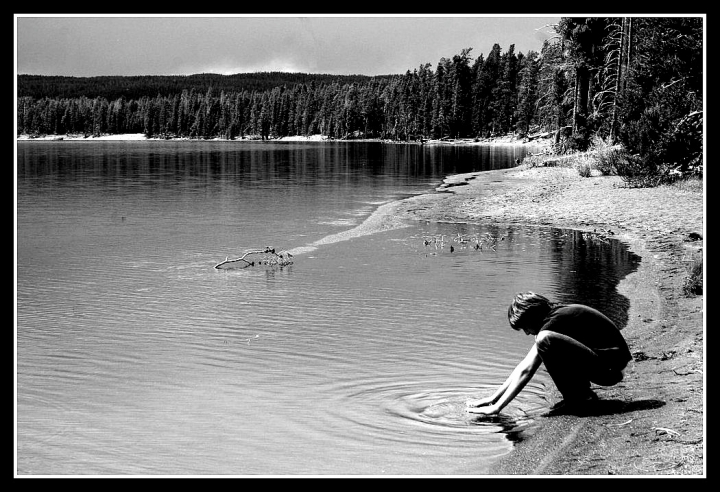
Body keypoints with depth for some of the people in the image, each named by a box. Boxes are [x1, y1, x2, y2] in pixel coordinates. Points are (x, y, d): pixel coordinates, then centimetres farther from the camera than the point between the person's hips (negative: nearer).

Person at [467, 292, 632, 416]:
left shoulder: (553, 322, -16)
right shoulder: (555, 315, 13)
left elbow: (525, 371, -19)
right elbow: (523, 365, 15)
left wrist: (496, 407, -16)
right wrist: (492, 398, 13)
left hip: (609, 365, -10)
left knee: (545, 340, -25)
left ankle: (579, 397, -11)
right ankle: (580, 393, 11)